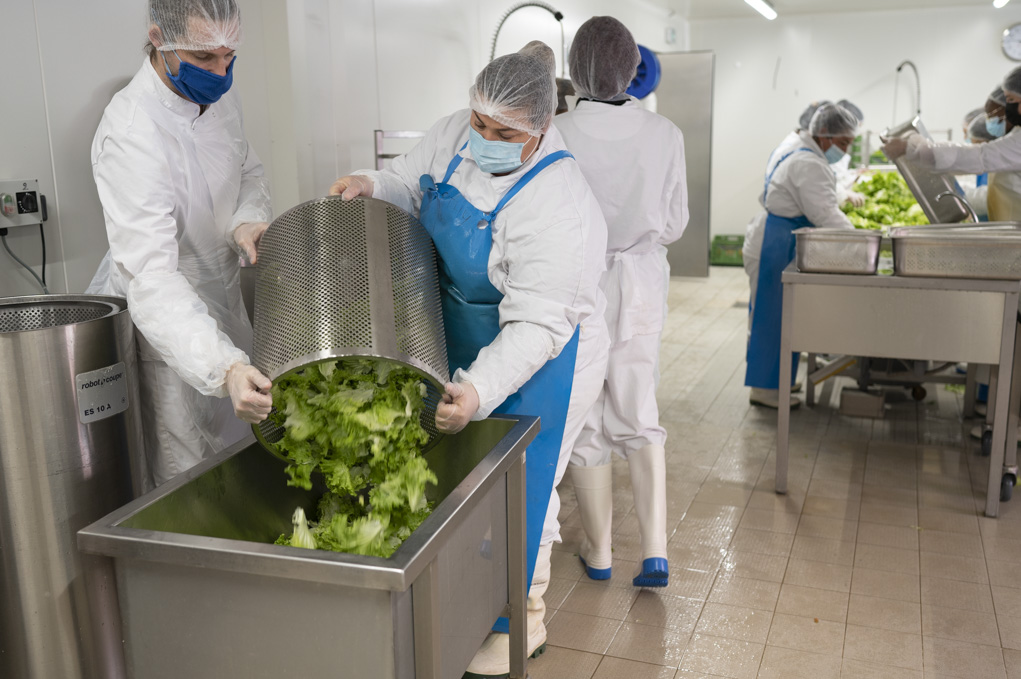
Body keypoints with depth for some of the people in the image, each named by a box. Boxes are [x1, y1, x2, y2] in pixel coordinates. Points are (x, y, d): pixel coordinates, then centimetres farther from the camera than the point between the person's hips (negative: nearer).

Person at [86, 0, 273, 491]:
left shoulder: (219, 93, -5)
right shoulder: (131, 134, -31)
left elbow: (247, 170, 12)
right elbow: (150, 277, -39)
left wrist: (248, 220, -13)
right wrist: (223, 368, -54)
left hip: (223, 303, 8)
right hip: (166, 328, -8)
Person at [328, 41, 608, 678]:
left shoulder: (557, 207, -29)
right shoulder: (456, 133, -6)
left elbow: (536, 325, -31)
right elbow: (411, 184, 10)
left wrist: (479, 392, -41)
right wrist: (373, 185, -12)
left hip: (537, 357, -7)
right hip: (465, 340, 8)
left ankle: (521, 619, 25)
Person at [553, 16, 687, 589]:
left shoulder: (557, 135, -15)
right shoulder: (665, 134, -7)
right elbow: (675, 225, 2)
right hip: (641, 284, 3)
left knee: (586, 422, 12)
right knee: (639, 418, 16)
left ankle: (599, 552, 26)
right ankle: (656, 551, 10)